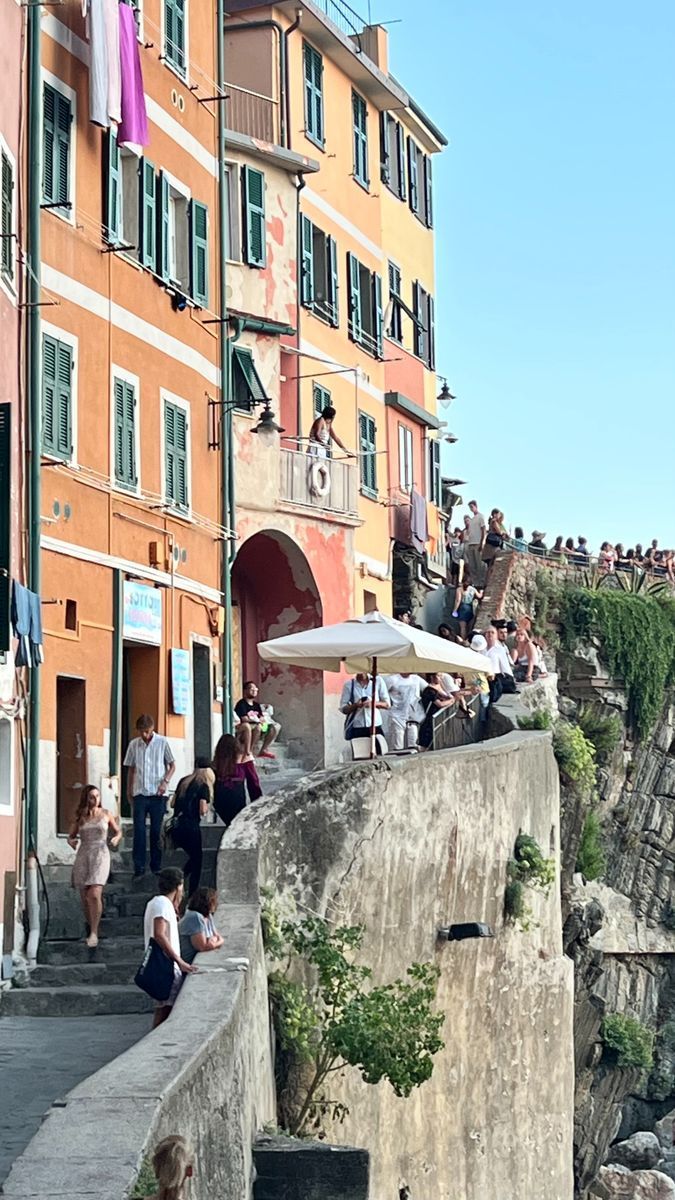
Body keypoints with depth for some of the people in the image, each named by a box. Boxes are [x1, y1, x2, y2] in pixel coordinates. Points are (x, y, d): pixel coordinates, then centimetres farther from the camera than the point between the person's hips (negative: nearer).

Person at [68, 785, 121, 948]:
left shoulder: (106, 814, 6)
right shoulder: (80, 817, 9)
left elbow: (118, 831, 17)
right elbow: (71, 836, 17)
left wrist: (116, 839, -6)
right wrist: (72, 842, -6)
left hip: (100, 855, -3)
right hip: (83, 855, 3)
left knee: (94, 894, -19)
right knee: (85, 898, 4)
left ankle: (94, 932, -12)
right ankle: (90, 929, 22)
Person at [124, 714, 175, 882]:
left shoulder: (162, 742, 0)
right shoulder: (133, 745, 6)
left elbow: (172, 765, 6)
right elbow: (131, 769, 14)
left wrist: (165, 781, -10)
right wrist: (129, 792, 13)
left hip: (157, 793, -1)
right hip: (139, 793, 1)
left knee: (156, 831, 3)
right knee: (139, 831, -5)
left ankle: (156, 867, 13)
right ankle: (139, 868, -4)